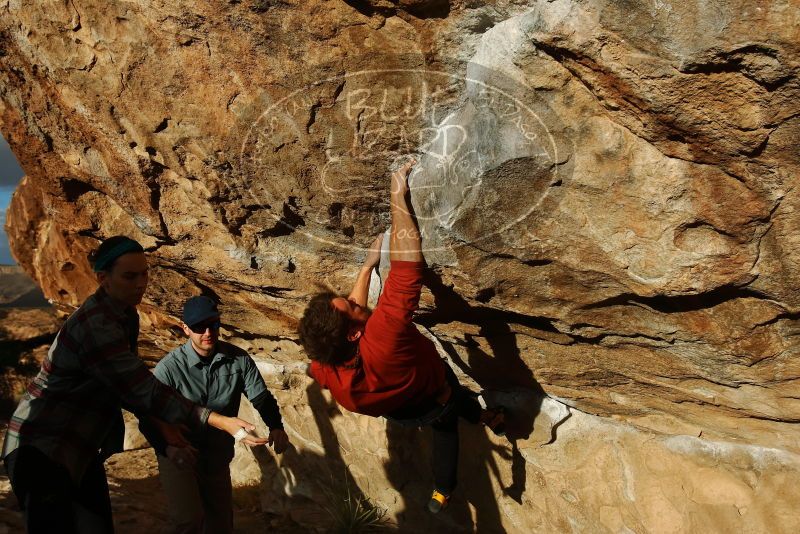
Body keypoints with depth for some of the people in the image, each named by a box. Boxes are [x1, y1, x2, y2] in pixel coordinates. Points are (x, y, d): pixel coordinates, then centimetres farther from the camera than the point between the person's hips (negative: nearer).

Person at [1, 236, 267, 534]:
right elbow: (144, 390, -29)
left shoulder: (126, 316, 4)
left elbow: (130, 384, 13)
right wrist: (219, 421, -30)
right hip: (42, 449, -8)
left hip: (80, 447, 9)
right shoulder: (96, 326, -25)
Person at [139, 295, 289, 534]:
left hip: (218, 458, 4)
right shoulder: (169, 367, -20)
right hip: (179, 455, -3)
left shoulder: (239, 359, -11)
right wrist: (168, 447, -38)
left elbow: (261, 397, -5)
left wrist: (276, 427, -25)